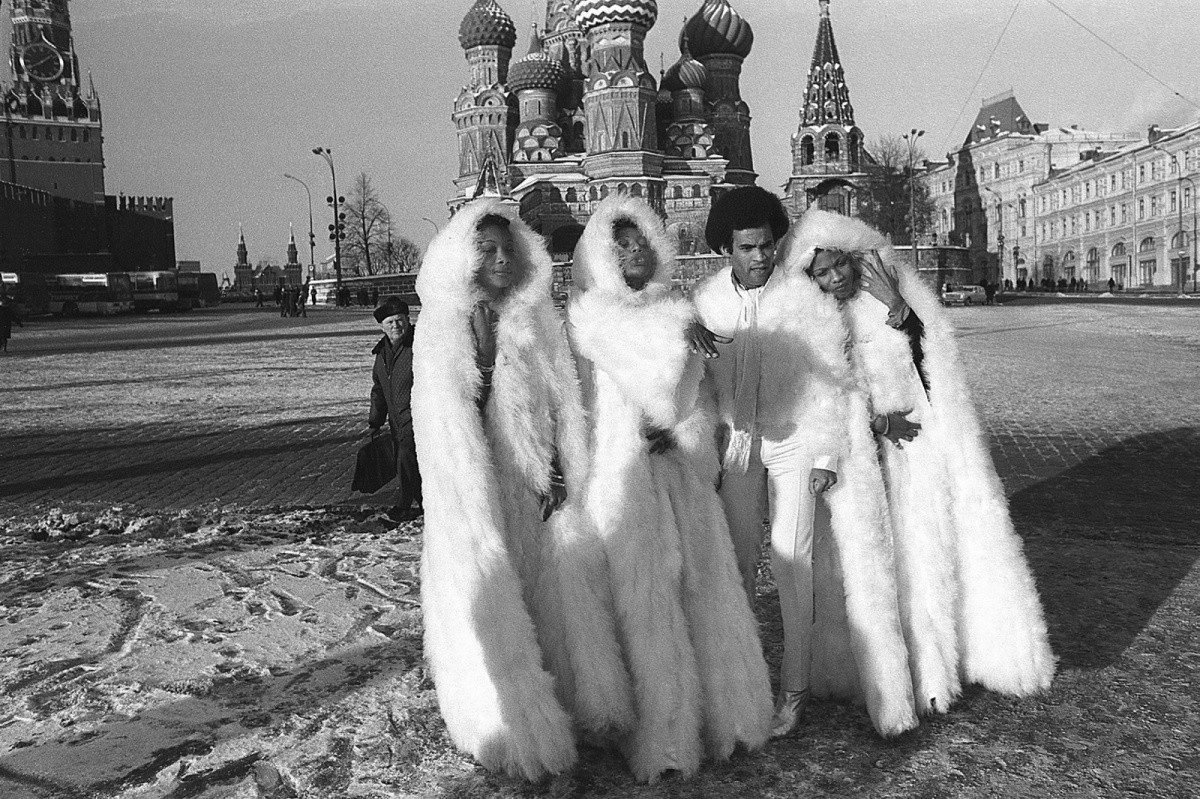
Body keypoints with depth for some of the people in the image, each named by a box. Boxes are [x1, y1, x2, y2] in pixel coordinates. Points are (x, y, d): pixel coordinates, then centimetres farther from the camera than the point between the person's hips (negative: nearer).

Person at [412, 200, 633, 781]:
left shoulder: (539, 318, 6)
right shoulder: (441, 330, -4)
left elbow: (563, 402, 3)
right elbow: (447, 421, -11)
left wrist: (560, 473, -4)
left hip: (542, 488, 4)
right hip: (480, 489, -3)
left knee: (561, 594, 10)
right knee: (493, 602, 5)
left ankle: (571, 701, 26)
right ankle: (510, 722, 19)